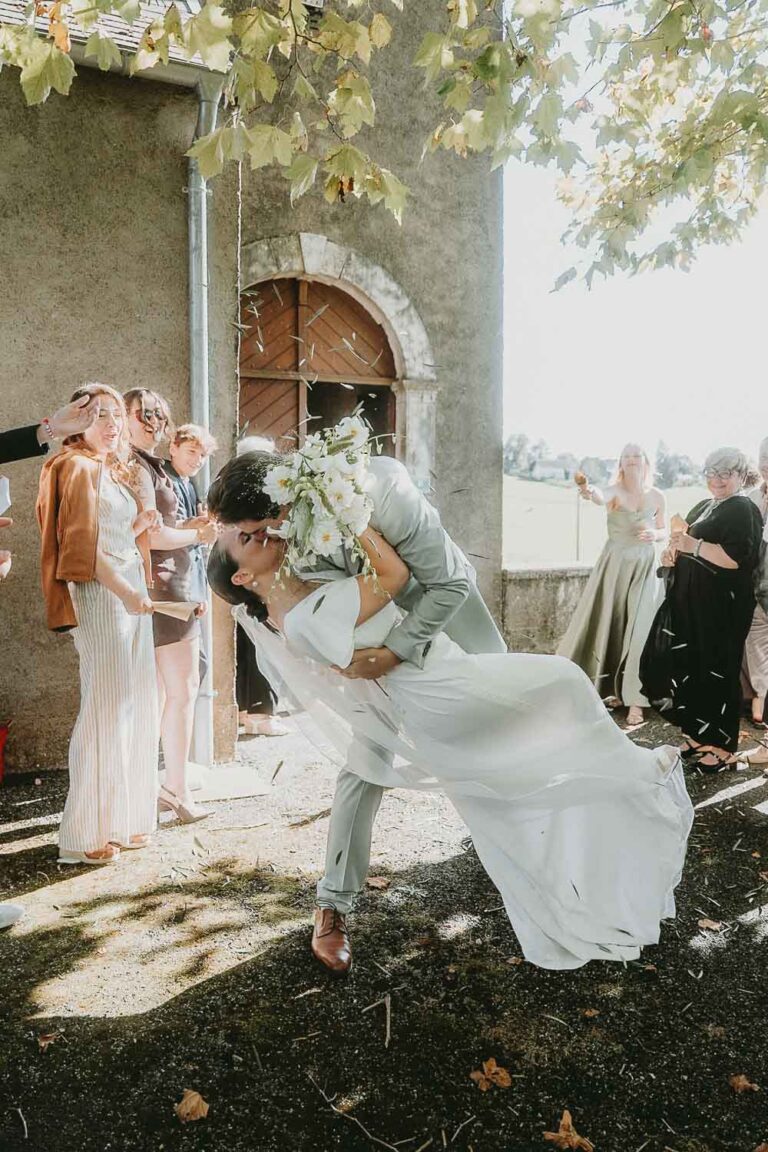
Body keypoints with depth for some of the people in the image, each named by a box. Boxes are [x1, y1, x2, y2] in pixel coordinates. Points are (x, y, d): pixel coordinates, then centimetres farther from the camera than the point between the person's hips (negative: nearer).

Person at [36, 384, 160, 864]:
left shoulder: (115, 470, 20)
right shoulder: (77, 467, -5)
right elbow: (82, 543, -14)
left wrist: (140, 526, 5)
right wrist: (125, 592, -21)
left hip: (131, 591, 8)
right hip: (102, 595, -8)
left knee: (136, 707, 8)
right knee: (106, 708, -8)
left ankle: (123, 819, 18)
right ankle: (86, 834, 2)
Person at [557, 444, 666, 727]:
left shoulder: (657, 496, 3)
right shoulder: (615, 490, -7)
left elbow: (663, 532, 14)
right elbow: (601, 498, -31)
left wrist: (654, 535, -10)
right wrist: (591, 493, -55)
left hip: (644, 566, 1)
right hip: (614, 564, -1)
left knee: (639, 629, -6)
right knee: (608, 625, 4)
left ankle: (635, 699, -2)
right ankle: (613, 688, 23)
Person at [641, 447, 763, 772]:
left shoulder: (743, 510, -9)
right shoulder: (705, 507, 18)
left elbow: (736, 558, -21)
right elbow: (688, 545, 27)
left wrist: (693, 545, -22)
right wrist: (673, 553, 6)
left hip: (721, 608, -8)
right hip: (691, 603, 8)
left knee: (714, 671, -3)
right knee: (688, 667, 11)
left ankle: (719, 745, 9)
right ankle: (699, 735, 24)